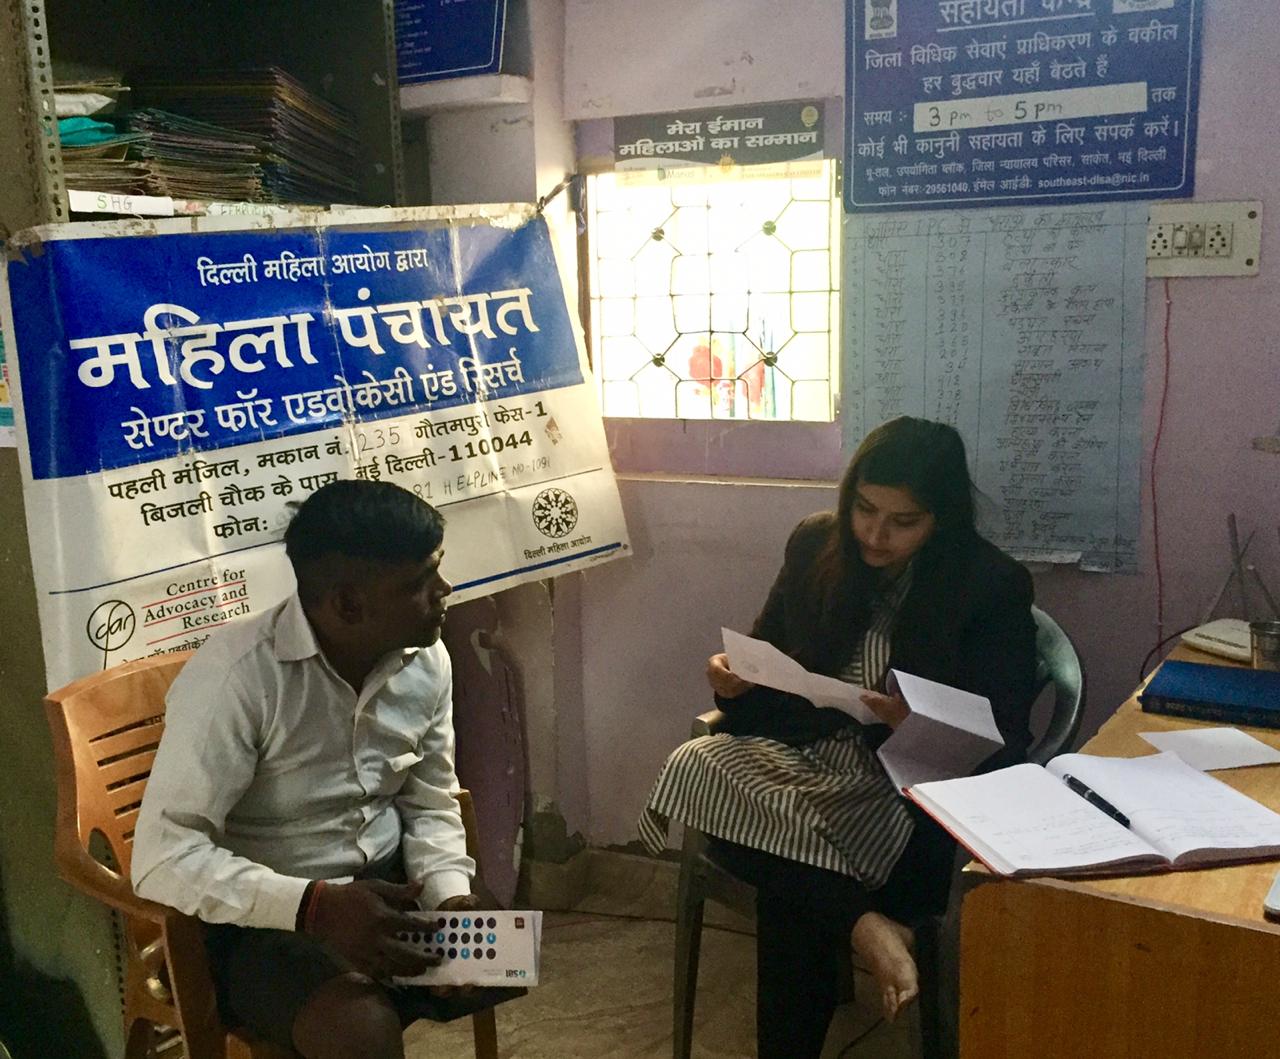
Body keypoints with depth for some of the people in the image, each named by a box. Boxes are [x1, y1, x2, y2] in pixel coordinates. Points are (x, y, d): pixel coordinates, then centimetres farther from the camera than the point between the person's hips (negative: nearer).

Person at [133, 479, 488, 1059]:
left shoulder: (426, 660, -4)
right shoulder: (236, 675, -23)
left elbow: (431, 808, 5)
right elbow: (164, 858, -25)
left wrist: (453, 899, -14)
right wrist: (314, 906, -35)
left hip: (387, 886, 7)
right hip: (261, 917, -6)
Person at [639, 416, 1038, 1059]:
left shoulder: (994, 587, -8)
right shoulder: (815, 545, 4)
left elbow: (1004, 742, -8)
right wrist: (735, 682, -9)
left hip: (911, 786, -5)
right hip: (805, 752, 6)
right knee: (697, 764, -27)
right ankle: (866, 923, -28)